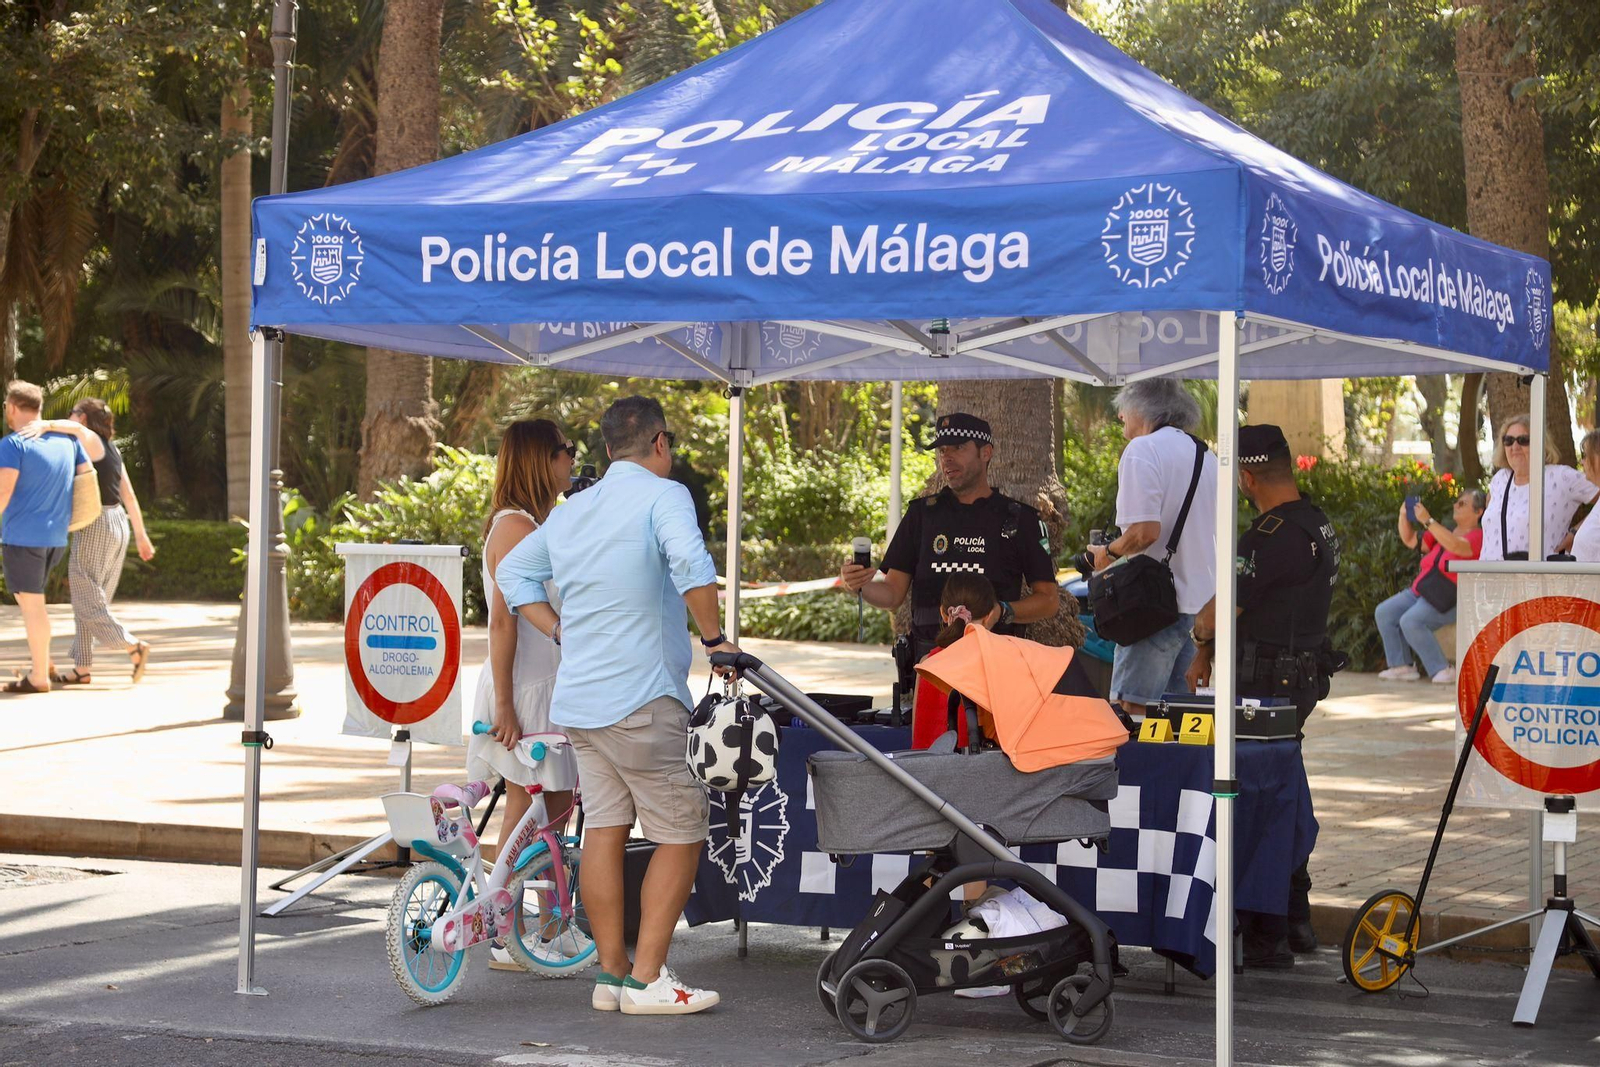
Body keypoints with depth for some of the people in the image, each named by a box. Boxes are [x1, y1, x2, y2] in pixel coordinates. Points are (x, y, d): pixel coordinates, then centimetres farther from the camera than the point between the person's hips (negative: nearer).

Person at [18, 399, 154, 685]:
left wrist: (46, 424, -46)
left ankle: (135, 647, -10)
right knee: (89, 600, 12)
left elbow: (78, 429, -33)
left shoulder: (90, 442, -8)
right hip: (118, 522, 9)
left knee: (87, 600, -4)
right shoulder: (111, 448, 15)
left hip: (95, 525, -9)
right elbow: (129, 495, 16)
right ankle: (82, 669, 14)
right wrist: (140, 534, 19)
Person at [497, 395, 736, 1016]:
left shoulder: (570, 511, 17)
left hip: (578, 698, 8)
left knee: (604, 828, 9)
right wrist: (715, 639, -16)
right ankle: (647, 979, -4)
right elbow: (690, 562, -26)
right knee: (682, 831, -1)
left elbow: (512, 573, 24)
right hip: (640, 698, -8)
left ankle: (611, 974, 11)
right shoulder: (662, 495, -7)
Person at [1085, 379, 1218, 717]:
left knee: (1134, 708, -9)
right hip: (1205, 604, 9)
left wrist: (1108, 553, -2)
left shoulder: (1143, 449, -9)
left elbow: (1145, 530, -20)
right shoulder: (1206, 456, 18)